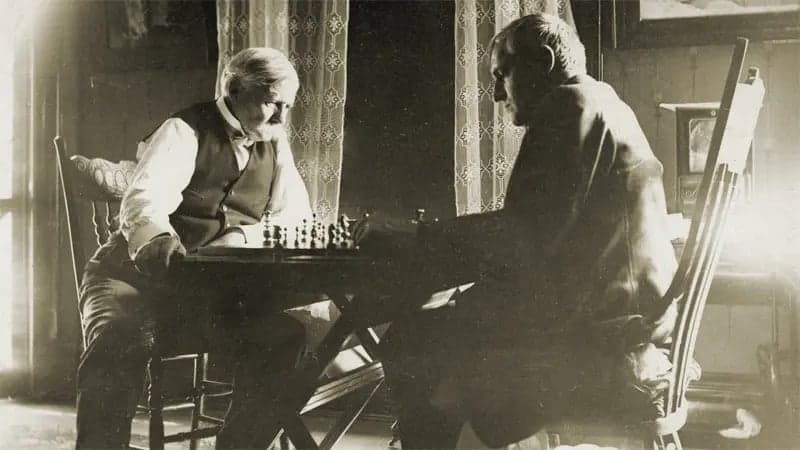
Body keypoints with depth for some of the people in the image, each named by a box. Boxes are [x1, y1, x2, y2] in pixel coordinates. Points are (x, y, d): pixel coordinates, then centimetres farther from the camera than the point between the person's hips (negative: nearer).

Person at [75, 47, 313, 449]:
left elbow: (295, 217, 6)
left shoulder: (274, 143, 12)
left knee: (284, 337, -22)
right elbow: (143, 197, -24)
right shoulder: (186, 130, -6)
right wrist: (158, 239, -49)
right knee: (119, 343, -35)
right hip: (141, 272, -4)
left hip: (214, 287, 4)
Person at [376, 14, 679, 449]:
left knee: (408, 343, -7)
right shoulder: (604, 106, 22)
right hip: (618, 316, 11)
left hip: (597, 331, -11)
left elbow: (526, 234, -18)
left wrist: (411, 245, -6)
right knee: (440, 326, 19)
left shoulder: (570, 104, -10)